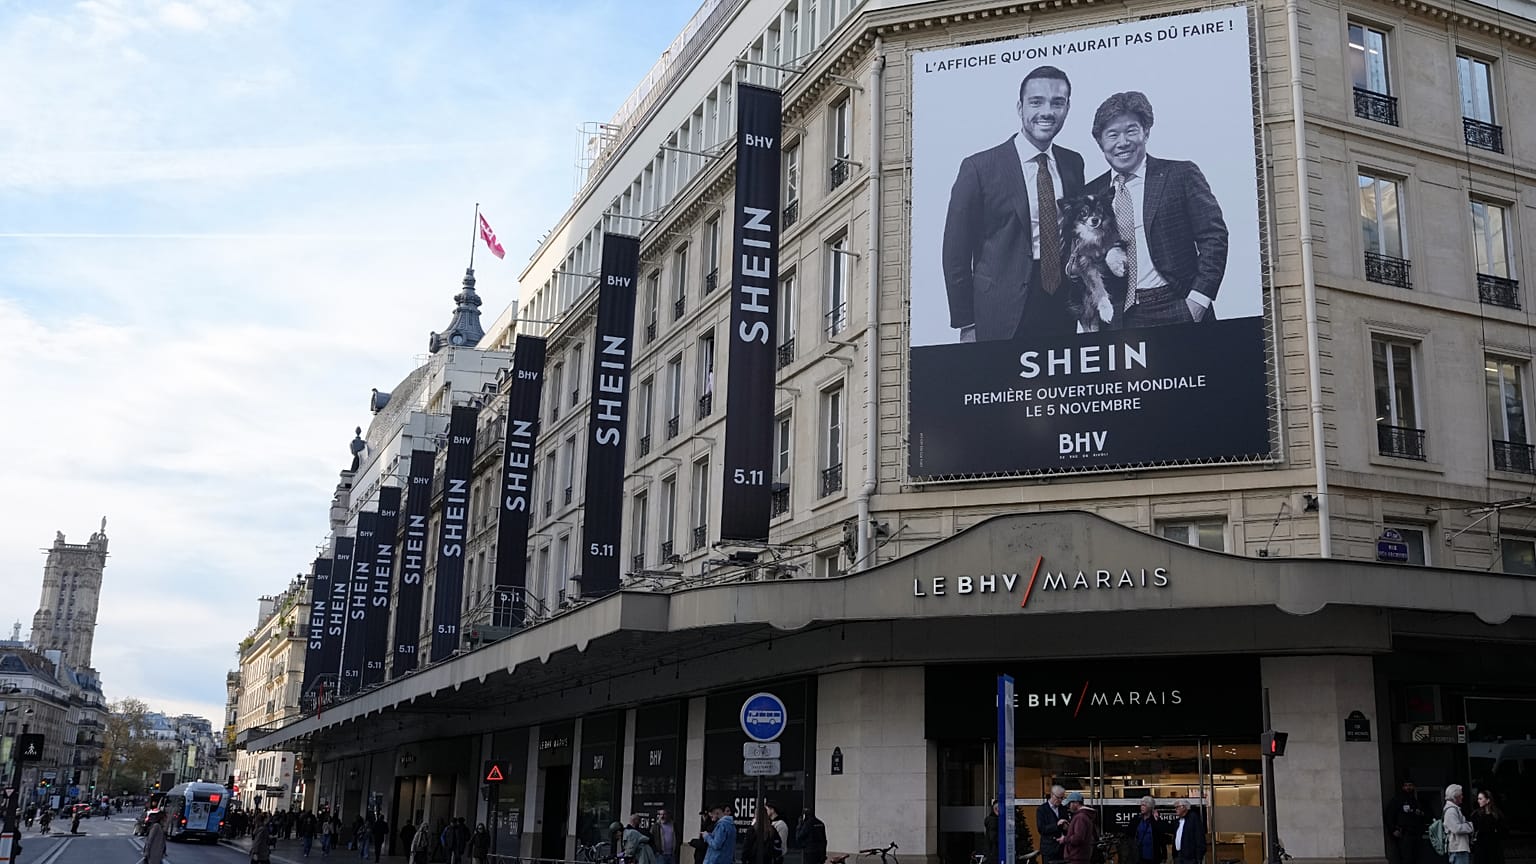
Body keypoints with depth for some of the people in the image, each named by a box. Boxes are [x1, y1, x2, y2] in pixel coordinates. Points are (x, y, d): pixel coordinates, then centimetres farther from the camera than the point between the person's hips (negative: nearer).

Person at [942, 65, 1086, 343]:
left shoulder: (1073, 163, 9)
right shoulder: (979, 167, -5)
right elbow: (956, 252, -5)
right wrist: (966, 325, -7)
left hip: (1062, 312, 4)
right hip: (1003, 319, -4)